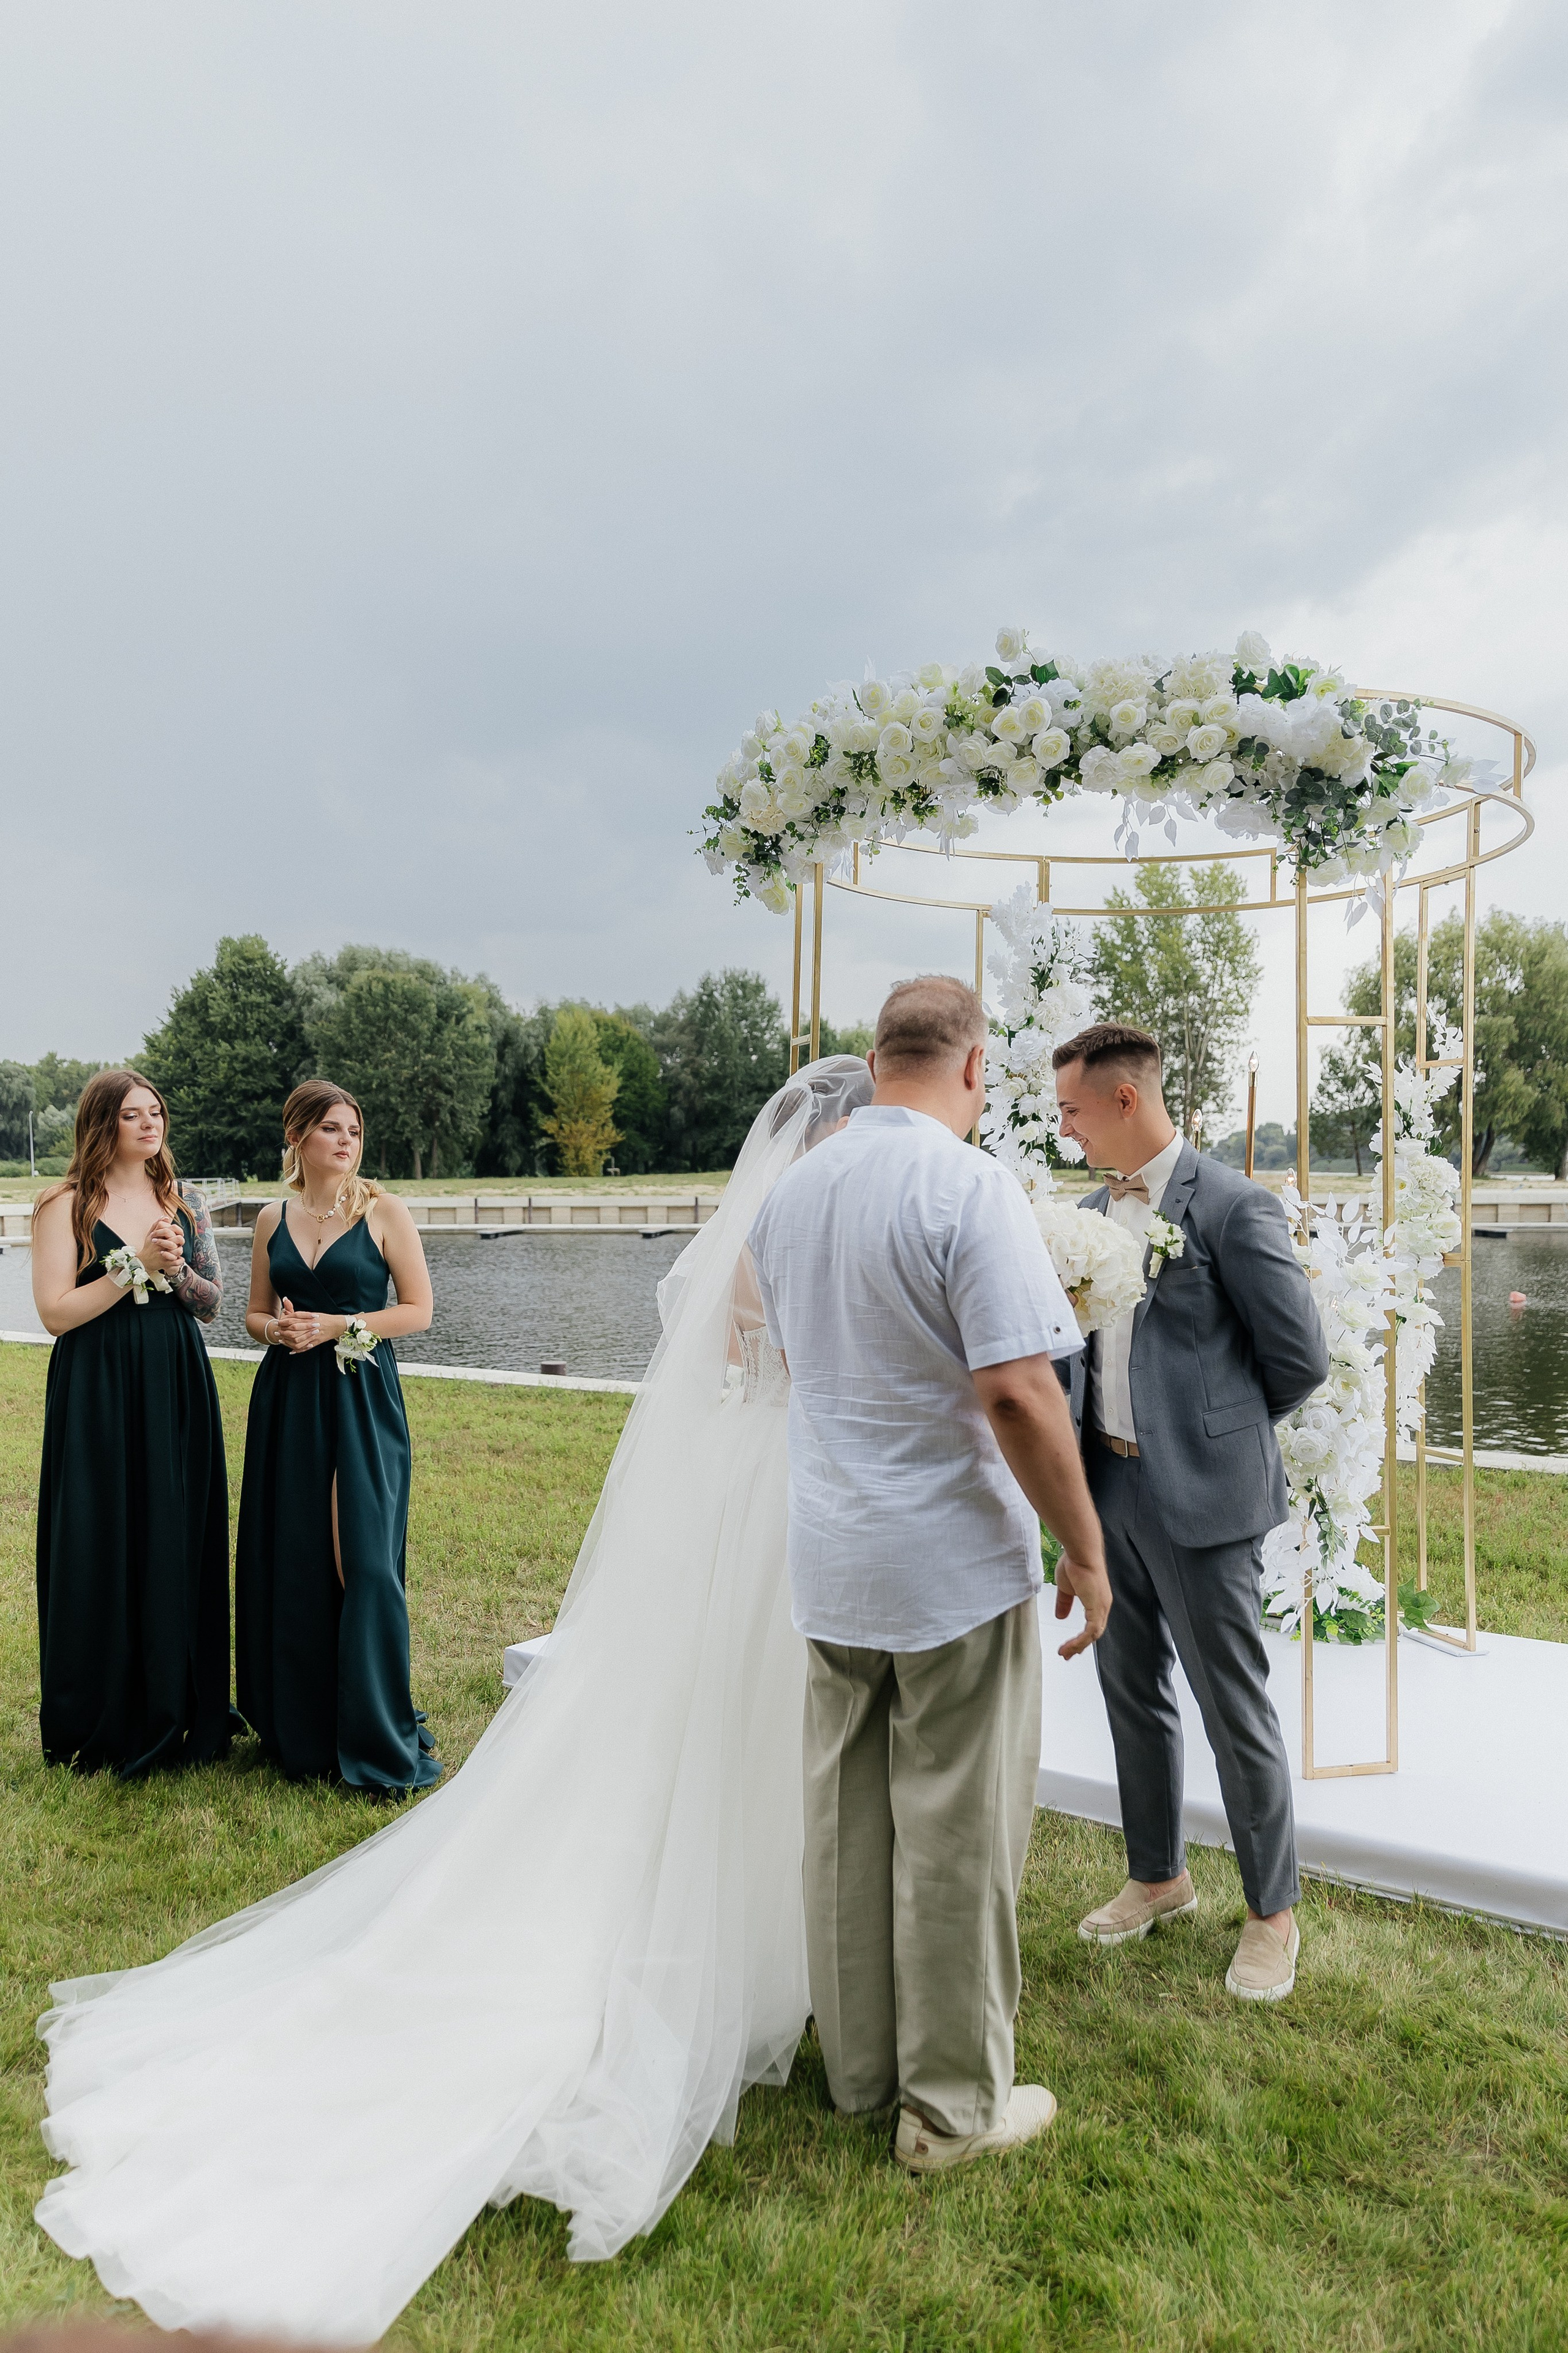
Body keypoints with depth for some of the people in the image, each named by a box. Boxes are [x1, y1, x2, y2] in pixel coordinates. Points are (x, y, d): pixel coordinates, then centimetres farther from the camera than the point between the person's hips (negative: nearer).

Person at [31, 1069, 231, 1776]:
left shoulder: (184, 1206, 9)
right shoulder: (65, 1206, -4)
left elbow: (212, 1304, 8)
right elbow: (56, 1311, -11)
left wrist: (175, 1269, -11)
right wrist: (135, 1265, -16)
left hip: (178, 1391, 4)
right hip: (100, 1394, -4)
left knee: (179, 1543, 7)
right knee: (103, 1550, 2)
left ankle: (176, 1711, 21)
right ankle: (102, 1726, 18)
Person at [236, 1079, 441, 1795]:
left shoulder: (383, 1210, -2)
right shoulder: (273, 1218, 9)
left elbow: (418, 1310, -3)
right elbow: (256, 1312, 17)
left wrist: (336, 1326, -12)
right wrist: (276, 1329, -5)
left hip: (362, 1401, -4)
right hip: (287, 1403, 4)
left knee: (364, 1562, -5)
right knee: (289, 1561, 6)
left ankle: (376, 1738, 8)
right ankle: (298, 1728, 22)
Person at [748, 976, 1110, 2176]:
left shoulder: (789, 1191, 6)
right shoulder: (970, 1186, -17)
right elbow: (1020, 1394, -23)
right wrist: (1085, 1549, -11)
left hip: (829, 1565, 7)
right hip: (957, 1562, -6)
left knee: (846, 1821, 17)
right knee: (956, 1834, 8)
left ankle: (861, 2067, 34)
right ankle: (955, 2103, 24)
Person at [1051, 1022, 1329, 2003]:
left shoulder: (1234, 1207, -14)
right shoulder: (1093, 1209, 8)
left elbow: (1302, 1359, -11)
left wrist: (1224, 1432, 1)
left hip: (1202, 1498, -7)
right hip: (1111, 1488, 7)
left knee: (1235, 1708, 6)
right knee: (1133, 1692, 18)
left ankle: (1273, 1911, 27)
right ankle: (1160, 1877, 38)